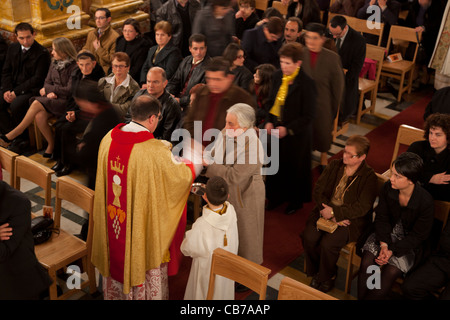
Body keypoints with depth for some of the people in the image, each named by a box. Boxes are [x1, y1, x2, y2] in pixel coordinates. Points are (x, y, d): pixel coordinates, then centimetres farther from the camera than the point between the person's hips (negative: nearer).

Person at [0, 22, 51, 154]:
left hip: (31, 89, -6)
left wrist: (16, 92, -18)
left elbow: (37, 79, -15)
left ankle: (21, 140, -11)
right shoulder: (13, 48, 10)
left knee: (15, 106, -32)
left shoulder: (42, 53, -10)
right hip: (12, 87, 7)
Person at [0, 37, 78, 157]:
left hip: (66, 102, -6)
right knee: (39, 116, -26)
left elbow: (69, 91, -15)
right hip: (53, 98, 6)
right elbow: (47, 83, 14)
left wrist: (48, 89, -6)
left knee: (37, 103, -27)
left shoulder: (74, 67, -11)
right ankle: (51, 145, -8)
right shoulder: (54, 63, 13)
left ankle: (13, 134, -16)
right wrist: (50, 93, -10)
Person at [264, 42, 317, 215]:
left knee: (295, 167, 12)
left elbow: (308, 115, -17)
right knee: (276, 164, 18)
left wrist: (287, 129, -20)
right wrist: (269, 121, -3)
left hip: (296, 135, -6)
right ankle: (277, 196, 40)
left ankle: (296, 200, 34)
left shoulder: (306, 84, -21)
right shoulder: (278, 76, -2)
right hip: (276, 130, 6)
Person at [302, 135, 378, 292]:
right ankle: (316, 271, 8)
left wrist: (334, 212, -20)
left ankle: (327, 277, 5)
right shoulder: (334, 165, 4)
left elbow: (361, 208, -17)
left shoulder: (369, 177, -10)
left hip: (351, 220, -4)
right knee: (309, 237, -20)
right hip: (326, 211, 5)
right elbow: (318, 190, 0)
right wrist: (330, 214, -14)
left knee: (328, 244, -26)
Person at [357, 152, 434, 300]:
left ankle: (371, 297, -8)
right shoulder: (388, 188, -12)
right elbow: (381, 217, -3)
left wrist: (392, 250, -22)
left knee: (391, 271, -25)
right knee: (366, 262, -21)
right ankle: (361, 297, -7)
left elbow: (418, 236, -14)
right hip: (387, 233, 3)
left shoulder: (425, 201, -23)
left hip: (409, 242, -3)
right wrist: (383, 244, -18)